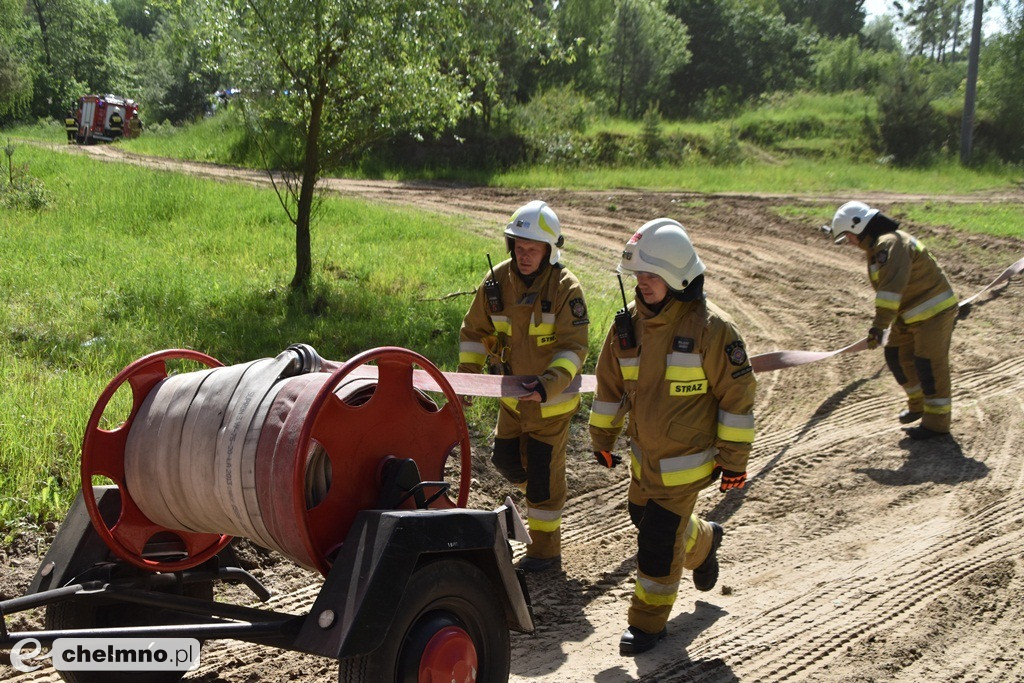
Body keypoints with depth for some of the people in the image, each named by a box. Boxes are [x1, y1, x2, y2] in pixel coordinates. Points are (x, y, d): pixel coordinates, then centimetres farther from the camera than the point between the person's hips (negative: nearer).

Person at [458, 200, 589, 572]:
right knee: (506, 459, 17)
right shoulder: (497, 280, -7)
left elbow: (574, 347, -25)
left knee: (543, 473, 3)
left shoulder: (565, 288, -20)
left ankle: (545, 550, 17)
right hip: (512, 396, 5)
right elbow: (476, 330, 4)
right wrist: (466, 372, -9)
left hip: (551, 401, -5)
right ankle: (539, 498, 48)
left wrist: (549, 382, -41)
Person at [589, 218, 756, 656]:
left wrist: (733, 459, -11)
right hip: (643, 453, 6)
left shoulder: (710, 328, -19)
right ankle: (702, 542, 51)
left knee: (659, 540, -4)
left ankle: (649, 622, 15)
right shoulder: (628, 323, -2)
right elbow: (610, 383, 10)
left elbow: (737, 394, -13)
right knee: (644, 518, 22)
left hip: (686, 459, -6)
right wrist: (602, 438, 14)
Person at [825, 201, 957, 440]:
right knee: (897, 356, 14)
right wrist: (881, 322, 20)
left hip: (934, 311, -10)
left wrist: (880, 323, -39)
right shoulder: (878, 247, 10)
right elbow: (886, 288, 19)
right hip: (912, 314, 10)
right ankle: (919, 404, 32)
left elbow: (892, 286, -35)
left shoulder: (890, 244, -23)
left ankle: (937, 421, 4)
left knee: (929, 365, -6)